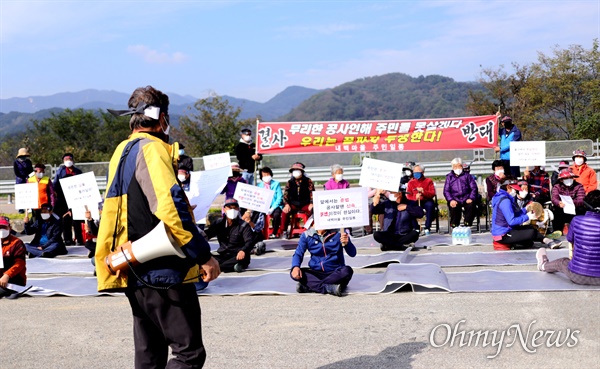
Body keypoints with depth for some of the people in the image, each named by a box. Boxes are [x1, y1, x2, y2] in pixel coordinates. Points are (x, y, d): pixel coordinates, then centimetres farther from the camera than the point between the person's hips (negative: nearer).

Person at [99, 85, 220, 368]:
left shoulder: (121, 152, 16)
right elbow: (170, 207, -23)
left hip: (136, 273, 10)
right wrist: (204, 255, -19)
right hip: (163, 271, -10)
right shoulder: (151, 149, -13)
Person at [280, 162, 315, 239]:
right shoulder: (290, 182, 8)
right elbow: (285, 194, 4)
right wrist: (286, 204, -13)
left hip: (305, 204, -1)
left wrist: (311, 204, -15)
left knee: (312, 211, -32)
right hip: (293, 204, 1)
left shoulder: (308, 181, 4)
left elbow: (312, 193, 0)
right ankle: (284, 231, -13)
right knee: (285, 211, -27)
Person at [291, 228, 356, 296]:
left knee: (347, 271, -33)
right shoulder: (307, 235, 2)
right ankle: (330, 288, -33)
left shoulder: (338, 232, -4)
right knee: (294, 273, -23)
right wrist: (295, 267, -20)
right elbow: (298, 254, 2)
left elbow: (352, 254, -7)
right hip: (316, 274, 2)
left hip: (335, 273, -1)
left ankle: (310, 286, -28)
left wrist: (347, 243, -29)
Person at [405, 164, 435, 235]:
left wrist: (423, 192, -24)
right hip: (415, 201, 1)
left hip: (426, 201, -1)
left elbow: (432, 194, -5)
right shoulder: (411, 182, 9)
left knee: (430, 205, -36)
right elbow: (408, 196, 2)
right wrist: (415, 197, -21)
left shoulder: (428, 181, 5)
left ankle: (427, 228, -24)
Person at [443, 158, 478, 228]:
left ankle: (467, 224, -19)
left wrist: (471, 198, -8)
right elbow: (446, 191, 8)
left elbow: (474, 188, 9)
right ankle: (454, 226, -18)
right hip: (455, 200, 0)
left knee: (471, 205, -31)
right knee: (453, 207, -33)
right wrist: (451, 200, -10)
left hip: (466, 199, 1)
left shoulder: (467, 176, 18)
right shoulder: (449, 177, 17)